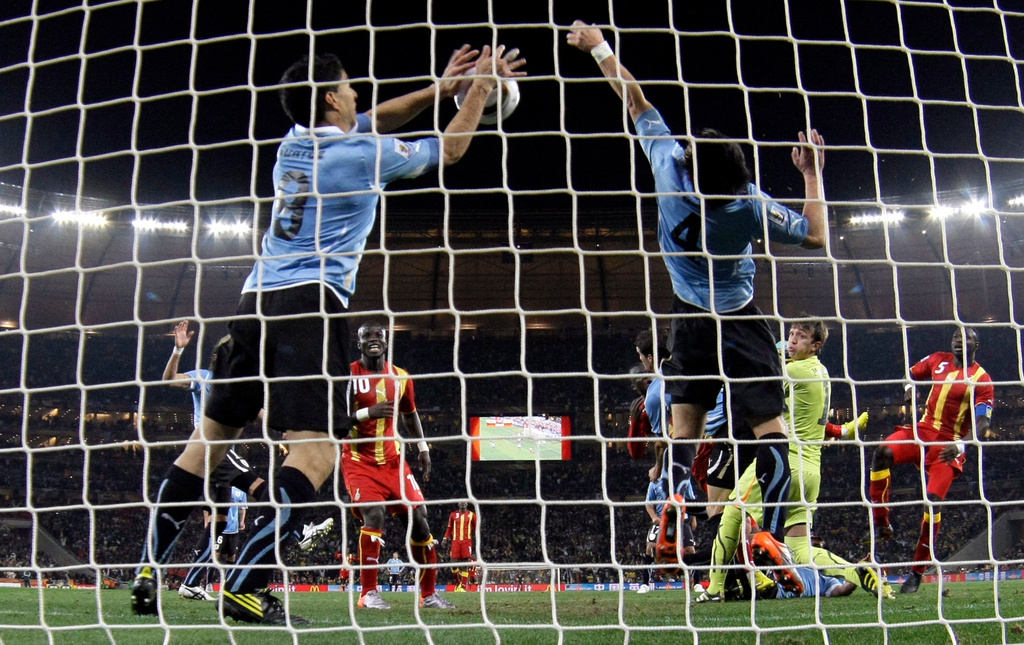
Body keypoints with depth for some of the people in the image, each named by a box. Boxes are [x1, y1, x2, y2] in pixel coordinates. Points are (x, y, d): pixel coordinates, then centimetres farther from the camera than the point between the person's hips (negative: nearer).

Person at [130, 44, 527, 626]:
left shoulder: (295, 141, 18)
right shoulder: (364, 154, -1)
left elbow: (370, 122, 34)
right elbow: (450, 149, 15)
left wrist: (439, 88, 33)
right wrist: (481, 88, 27)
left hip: (257, 299, 8)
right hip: (312, 303, -7)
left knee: (212, 436, 11)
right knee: (316, 450, -11)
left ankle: (148, 573, 13)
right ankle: (245, 588, -19)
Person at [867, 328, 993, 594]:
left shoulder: (981, 379, -4)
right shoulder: (938, 360, 9)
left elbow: (982, 423, -9)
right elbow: (912, 374, 24)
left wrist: (961, 444, -27)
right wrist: (909, 388, -1)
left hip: (949, 444, -4)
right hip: (923, 430, 4)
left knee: (932, 502, -15)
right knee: (883, 452, -26)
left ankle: (917, 572, -2)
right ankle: (880, 524, -19)